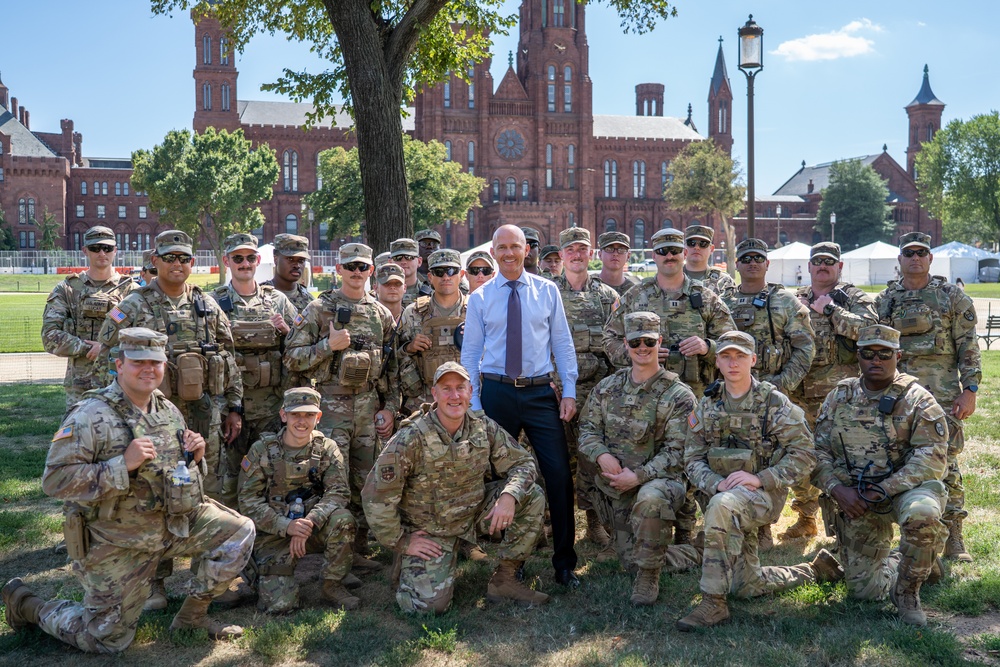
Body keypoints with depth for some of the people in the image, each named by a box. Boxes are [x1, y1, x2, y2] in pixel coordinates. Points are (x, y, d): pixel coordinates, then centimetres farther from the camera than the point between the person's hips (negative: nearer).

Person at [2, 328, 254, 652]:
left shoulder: (169, 411, 4)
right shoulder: (91, 416, -19)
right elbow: (54, 480, -26)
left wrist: (195, 458, -7)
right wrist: (123, 464, -32)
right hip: (117, 543, -6)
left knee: (240, 532, -6)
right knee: (107, 640, 4)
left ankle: (192, 614, 10)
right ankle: (27, 604, 29)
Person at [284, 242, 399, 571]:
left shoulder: (382, 314, 11)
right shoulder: (319, 309, -1)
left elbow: (392, 367, 14)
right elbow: (292, 357, -5)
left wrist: (390, 407, 7)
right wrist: (329, 345, -15)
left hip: (369, 405, 4)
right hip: (331, 405, -4)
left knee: (363, 481, 9)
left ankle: (358, 549, 20)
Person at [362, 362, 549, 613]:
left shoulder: (484, 428, -9)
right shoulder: (411, 439, -23)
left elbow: (523, 463, -3)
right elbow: (376, 496, -20)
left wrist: (509, 496, -24)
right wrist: (401, 542, -14)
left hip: (474, 514, 5)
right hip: (428, 532, -4)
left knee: (532, 496, -12)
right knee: (431, 604, -21)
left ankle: (504, 580, 0)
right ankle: (408, 570, 16)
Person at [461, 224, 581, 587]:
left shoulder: (547, 291, 6)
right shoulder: (480, 298, 5)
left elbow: (562, 343, 6)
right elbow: (470, 353, 5)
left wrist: (569, 391, -1)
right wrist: (472, 404, 0)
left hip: (540, 392, 0)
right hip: (497, 393, 1)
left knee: (559, 475, -5)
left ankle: (564, 562, 7)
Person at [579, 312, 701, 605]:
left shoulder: (678, 395, -9)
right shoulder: (607, 387, 6)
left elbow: (676, 452, -14)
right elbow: (587, 429, 6)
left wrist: (639, 476, -23)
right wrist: (602, 455, -16)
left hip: (660, 480, -5)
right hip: (616, 486, 5)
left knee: (650, 499, -41)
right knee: (631, 560, 6)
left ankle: (649, 575, -19)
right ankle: (694, 556, 34)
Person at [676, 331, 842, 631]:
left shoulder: (774, 402, -6)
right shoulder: (706, 406, 7)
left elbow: (804, 455, -10)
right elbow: (693, 459, 4)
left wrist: (759, 478, -21)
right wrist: (717, 483, -17)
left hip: (764, 494, -6)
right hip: (723, 493, 6)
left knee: (722, 506, -39)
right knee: (747, 587, 10)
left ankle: (714, 603, -31)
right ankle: (815, 570, 37)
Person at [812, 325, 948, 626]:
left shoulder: (915, 399, -8)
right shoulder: (839, 397, 5)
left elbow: (932, 457, -17)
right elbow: (819, 451, 4)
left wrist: (883, 489, -24)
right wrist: (838, 489, -15)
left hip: (904, 488, -3)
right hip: (853, 500, 3)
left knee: (921, 513, -40)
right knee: (863, 589, 3)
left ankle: (907, 589, -13)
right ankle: (901, 562, 37)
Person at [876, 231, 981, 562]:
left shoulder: (952, 296, 3)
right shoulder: (884, 301, 11)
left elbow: (968, 348, 0)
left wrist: (969, 391, -7)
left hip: (942, 395, -3)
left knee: (946, 465, -5)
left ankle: (954, 540, 3)